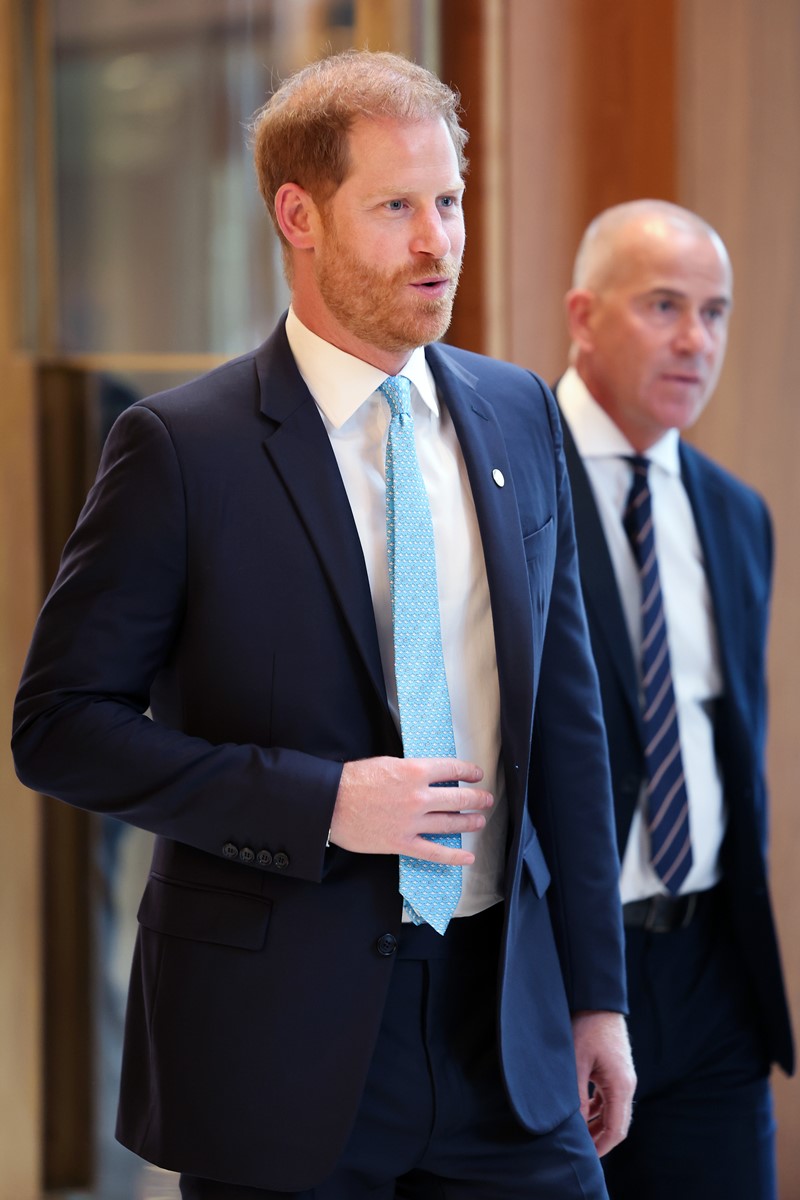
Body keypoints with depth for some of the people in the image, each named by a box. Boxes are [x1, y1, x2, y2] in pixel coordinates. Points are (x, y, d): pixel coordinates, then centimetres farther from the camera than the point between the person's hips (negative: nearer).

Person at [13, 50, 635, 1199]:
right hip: (284, 1038, -4)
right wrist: (319, 803, -17)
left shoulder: (518, 415, 8)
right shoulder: (180, 448, -8)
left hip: (504, 1020, 4)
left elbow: (565, 715, 11)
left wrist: (596, 992, 10)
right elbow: (59, 726, -9)